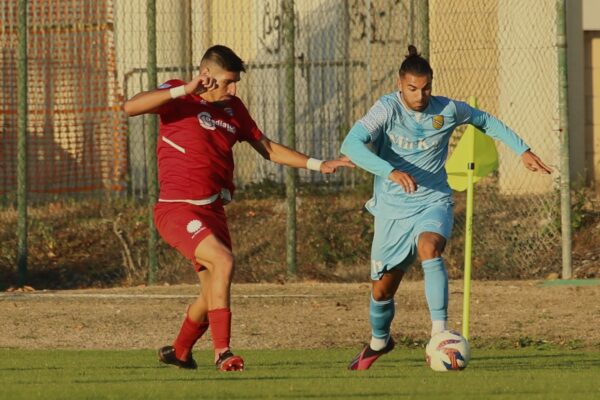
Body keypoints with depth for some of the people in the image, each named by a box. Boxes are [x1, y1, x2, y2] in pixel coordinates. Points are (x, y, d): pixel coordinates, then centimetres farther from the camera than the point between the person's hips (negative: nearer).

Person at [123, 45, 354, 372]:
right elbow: (130, 107, -24)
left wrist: (318, 165, 14)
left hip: (213, 211, 8)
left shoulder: (233, 108, 12)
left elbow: (267, 148, 21)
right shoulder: (179, 98, -7)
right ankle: (222, 352, -25)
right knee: (223, 261, -28)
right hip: (177, 209, -8)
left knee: (213, 295, 14)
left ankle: (179, 352, 38)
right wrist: (184, 90, -30)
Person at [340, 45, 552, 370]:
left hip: (433, 202, 0)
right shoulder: (387, 109, -17)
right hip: (392, 209, 0)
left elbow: (486, 121, 13)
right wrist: (391, 171, -45)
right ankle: (378, 342, 42)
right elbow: (351, 144, -32)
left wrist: (523, 151, 10)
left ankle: (439, 330, -38)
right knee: (382, 288, 11)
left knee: (430, 248, -35)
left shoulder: (448, 110, -8)